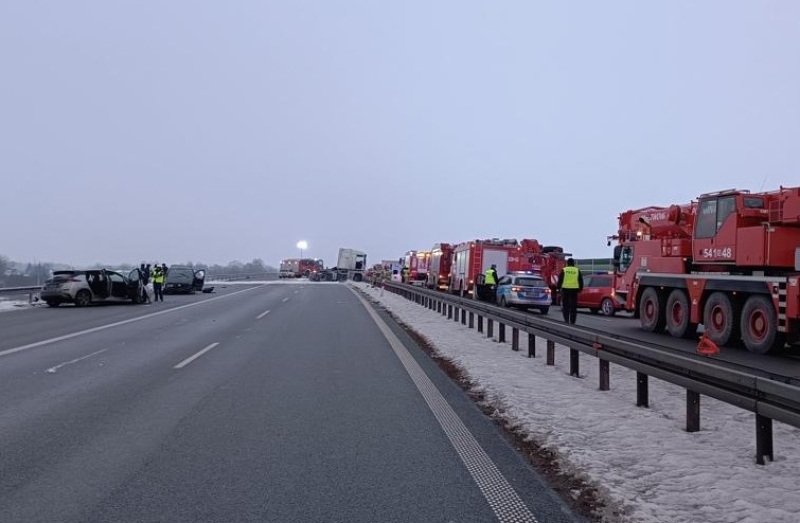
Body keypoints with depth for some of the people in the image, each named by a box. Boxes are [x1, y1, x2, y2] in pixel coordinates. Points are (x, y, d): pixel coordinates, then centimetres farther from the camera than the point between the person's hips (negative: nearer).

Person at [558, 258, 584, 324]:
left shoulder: (564, 270, 1)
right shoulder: (577, 270, 6)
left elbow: (560, 280, 3)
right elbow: (581, 281, 9)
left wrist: (559, 287, 12)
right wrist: (580, 289, 17)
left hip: (565, 289, -1)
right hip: (574, 289, 1)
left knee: (565, 305, 6)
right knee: (573, 306, 4)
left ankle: (566, 319, -2)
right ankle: (572, 321, 3)